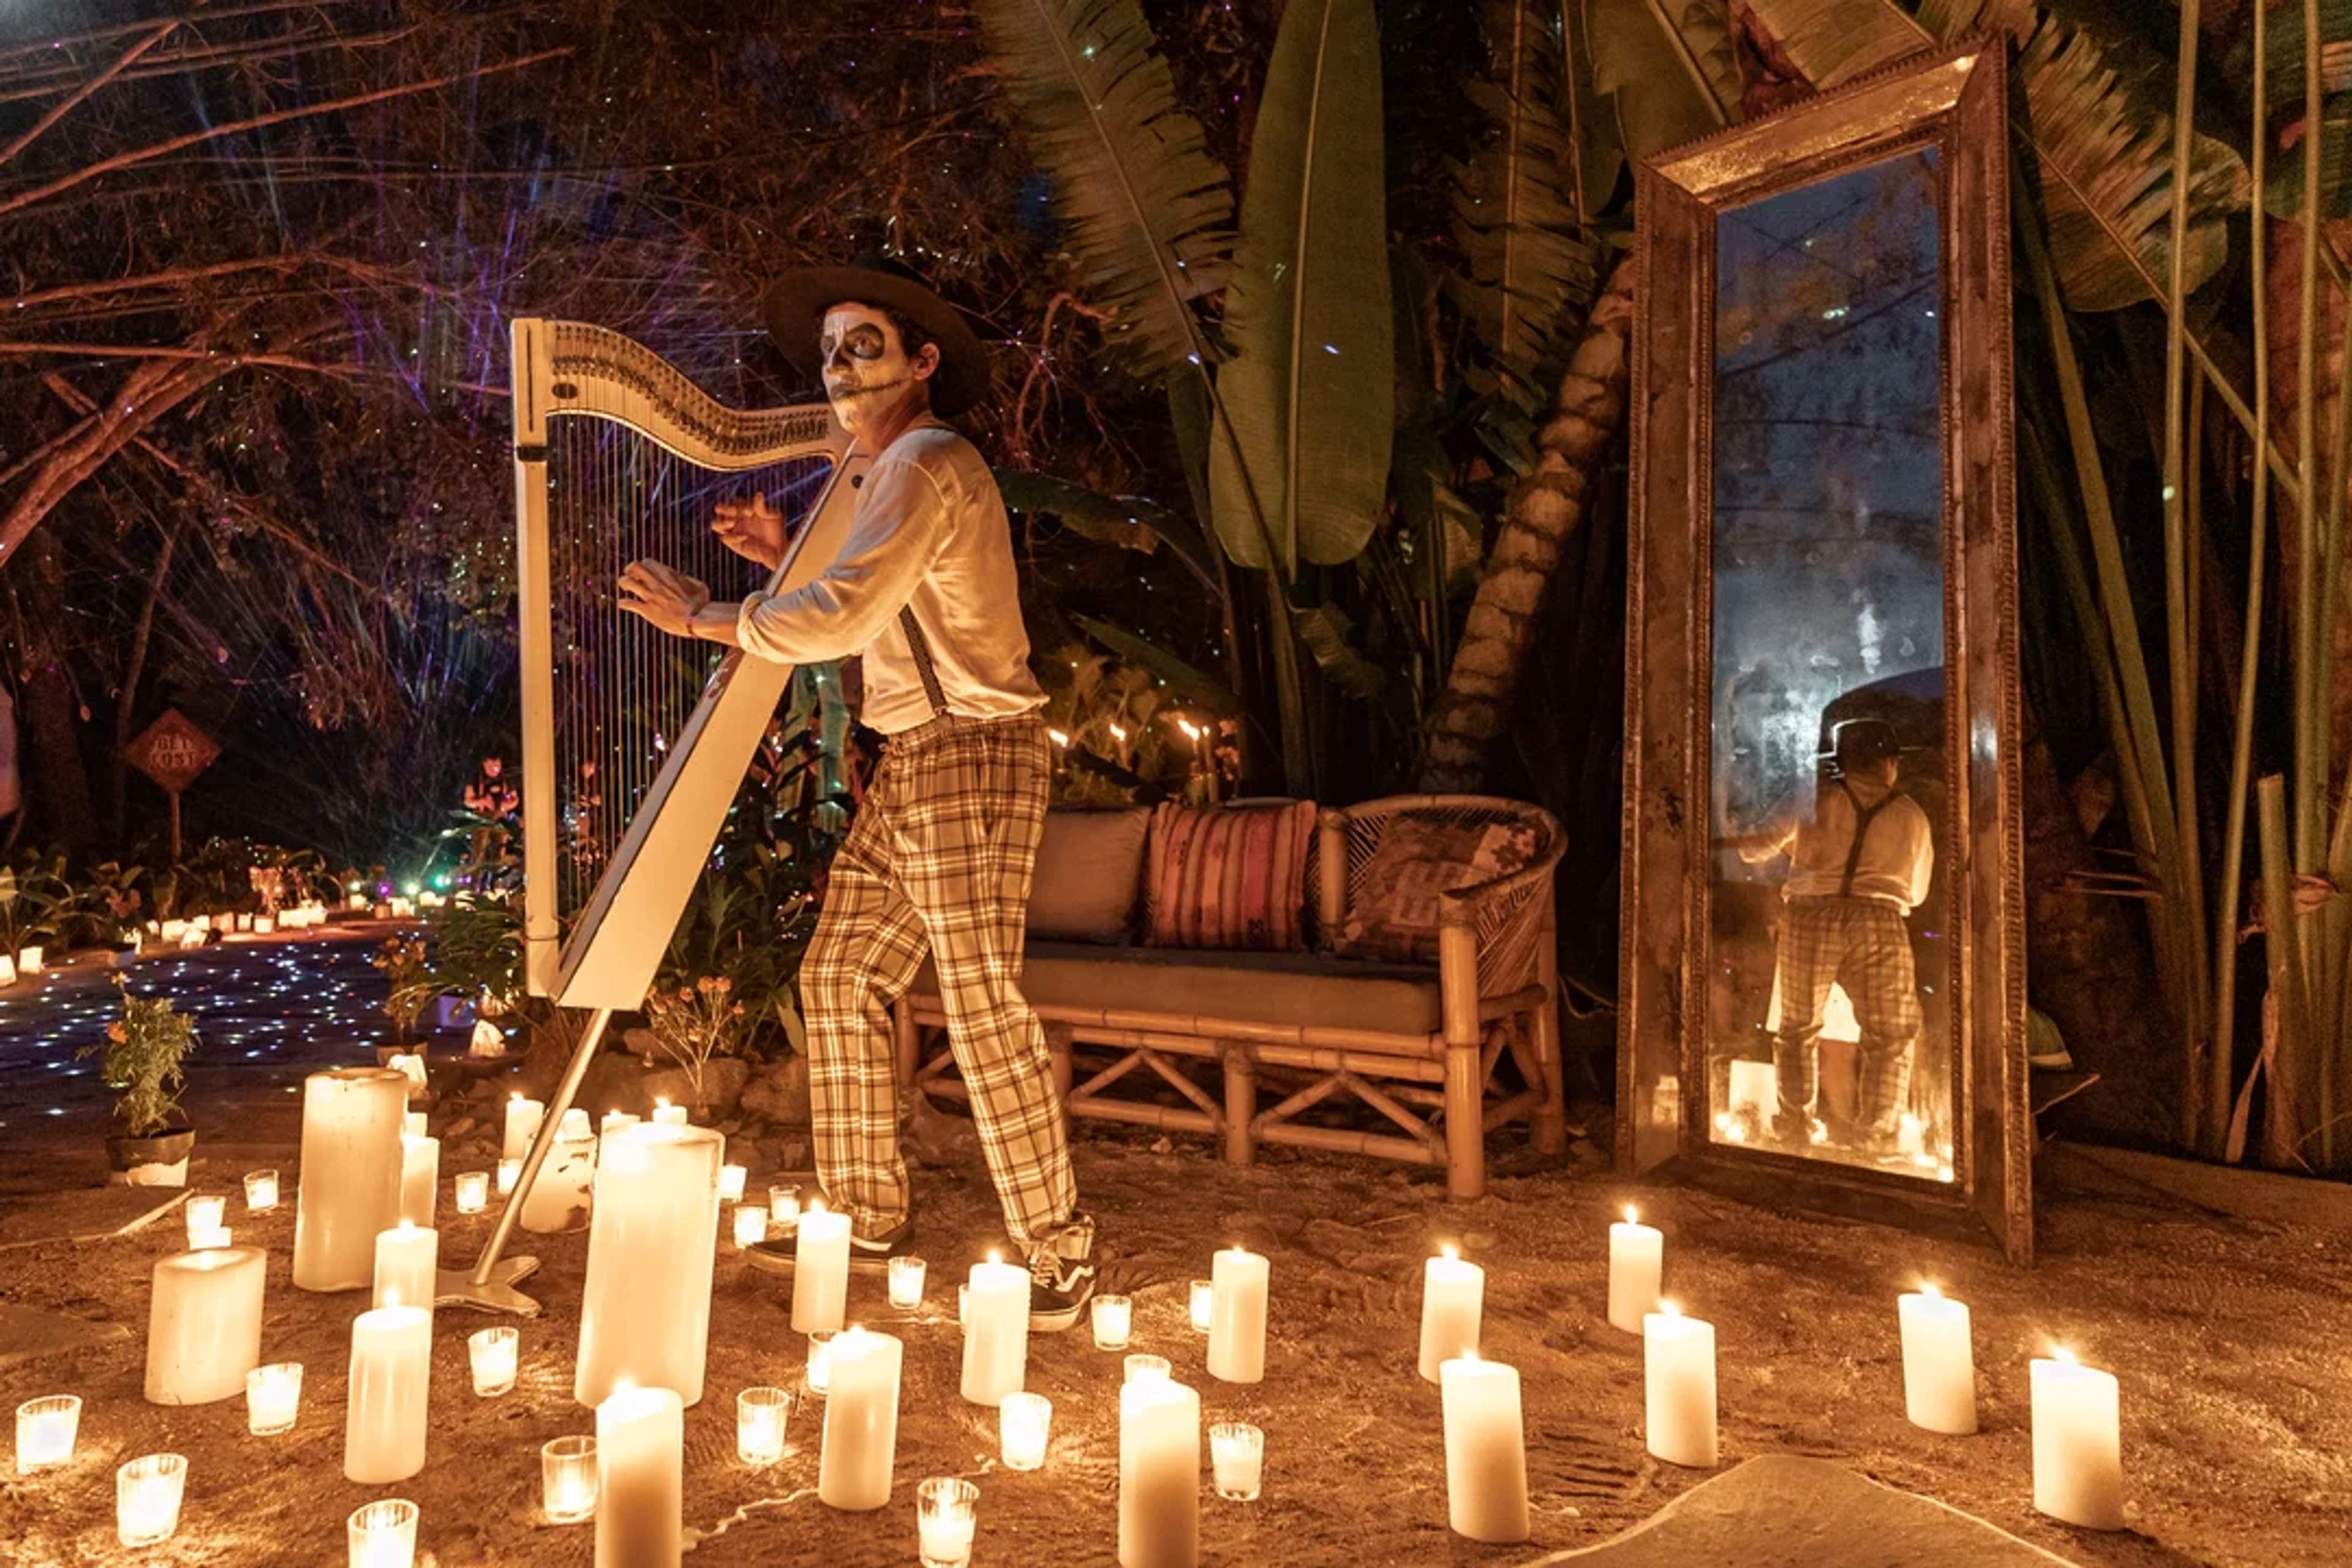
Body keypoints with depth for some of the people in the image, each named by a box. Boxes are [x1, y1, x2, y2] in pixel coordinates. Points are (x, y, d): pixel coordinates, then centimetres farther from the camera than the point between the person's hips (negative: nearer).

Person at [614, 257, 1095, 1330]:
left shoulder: (924, 464, -11)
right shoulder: (899, 469, 21)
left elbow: (842, 619, -23)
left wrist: (703, 617, -11)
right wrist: (786, 558, 16)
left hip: (967, 754, -10)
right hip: (915, 760, 10)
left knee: (981, 1006, -8)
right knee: (840, 978, 11)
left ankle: (1059, 1253, 3)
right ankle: (868, 1219, 22)